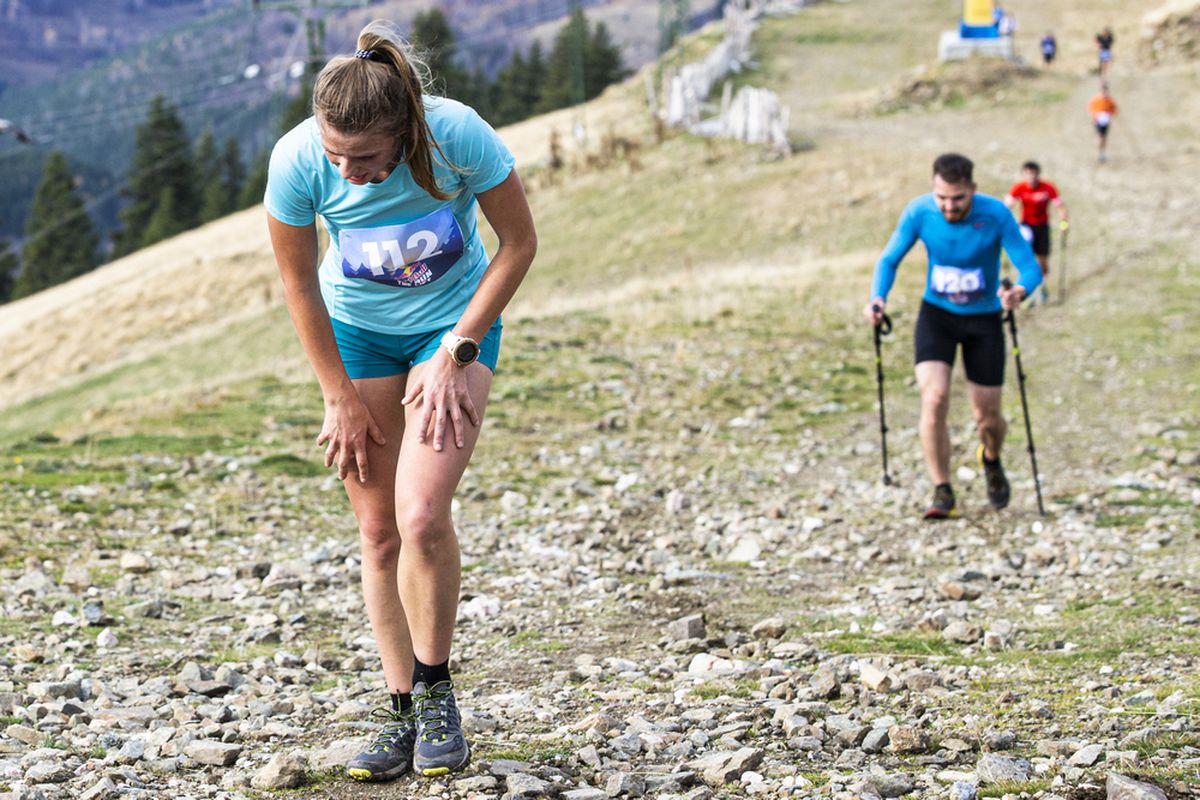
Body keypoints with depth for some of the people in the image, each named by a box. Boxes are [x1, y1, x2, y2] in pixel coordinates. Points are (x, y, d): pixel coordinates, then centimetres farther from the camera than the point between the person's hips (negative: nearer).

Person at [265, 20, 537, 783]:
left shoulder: (459, 135, -30)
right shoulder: (297, 161, -26)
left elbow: (519, 243, -13)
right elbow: (298, 279, -8)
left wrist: (458, 352, -15)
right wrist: (340, 396, -4)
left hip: (454, 323, -2)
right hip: (355, 330, 2)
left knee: (422, 514, -18)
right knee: (378, 533, 0)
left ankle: (436, 691, 1)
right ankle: (405, 714, 11)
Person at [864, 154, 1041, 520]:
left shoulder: (996, 215, -21)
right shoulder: (919, 212, -16)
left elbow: (1030, 267, -21)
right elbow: (889, 259, -4)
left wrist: (1019, 291, -45)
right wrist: (878, 298, -23)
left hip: (984, 318, 0)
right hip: (936, 314, 0)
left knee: (987, 417, 5)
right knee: (934, 398, -21)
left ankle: (991, 460, 42)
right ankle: (943, 494, -10)